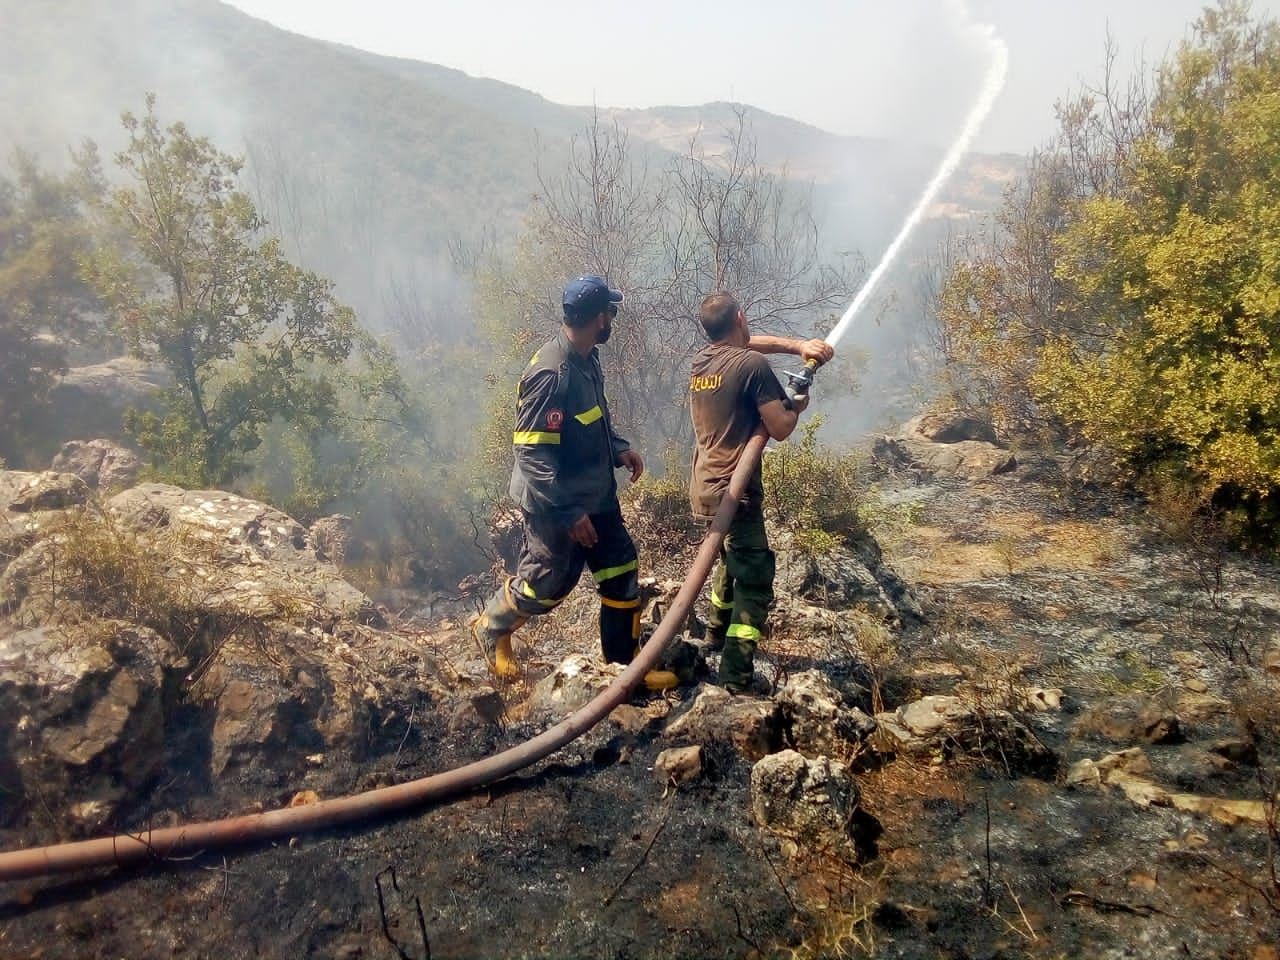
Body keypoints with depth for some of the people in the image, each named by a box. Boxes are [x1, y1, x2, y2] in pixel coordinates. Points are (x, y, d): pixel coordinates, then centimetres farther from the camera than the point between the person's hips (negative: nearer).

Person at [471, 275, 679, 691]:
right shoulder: (550, 374, -28)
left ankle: (625, 662, 26)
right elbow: (531, 453, -27)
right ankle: (491, 628, 37)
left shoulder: (588, 357, 1)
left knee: (622, 571, 12)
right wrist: (568, 513, -26)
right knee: (547, 583, 9)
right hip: (558, 505, -9)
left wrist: (621, 448, 3)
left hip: (597, 495, 9)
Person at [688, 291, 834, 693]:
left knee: (732, 556, 29)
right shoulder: (752, 364, -14)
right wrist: (797, 406, 6)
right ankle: (736, 677, -8)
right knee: (755, 578, -3)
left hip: (703, 487, 8)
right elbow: (780, 429, -15)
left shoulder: (701, 359, 8)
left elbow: (749, 342, 23)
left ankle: (716, 634, 43)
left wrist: (799, 345, 11)